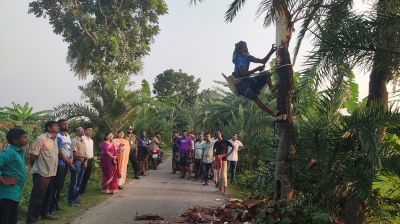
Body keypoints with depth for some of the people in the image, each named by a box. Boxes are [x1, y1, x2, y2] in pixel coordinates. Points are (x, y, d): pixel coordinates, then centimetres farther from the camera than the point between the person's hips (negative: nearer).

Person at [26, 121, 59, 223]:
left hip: (51, 172, 8)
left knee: (48, 195, 19)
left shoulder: (55, 139, 12)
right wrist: (37, 168, -4)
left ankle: (45, 213, 34)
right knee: (37, 196, -2)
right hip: (41, 173, -8)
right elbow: (33, 155, -14)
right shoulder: (42, 138, -14)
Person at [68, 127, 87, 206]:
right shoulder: (74, 141, -10)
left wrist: (86, 161, -1)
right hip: (76, 162, -8)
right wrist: (85, 156, -5)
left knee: (79, 182, 12)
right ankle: (71, 200, 4)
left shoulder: (83, 141, 14)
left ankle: (75, 197, 22)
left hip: (83, 163, 8)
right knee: (74, 182, -3)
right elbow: (75, 154, -15)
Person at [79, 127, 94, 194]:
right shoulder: (82, 139, -12)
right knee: (82, 176, -2)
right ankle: (80, 190, 8)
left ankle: (83, 190, 21)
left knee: (87, 176, 12)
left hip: (90, 160, 8)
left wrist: (92, 157, 13)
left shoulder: (91, 140, 17)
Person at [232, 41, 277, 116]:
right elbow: (244, 73, -28)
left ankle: (271, 88, -27)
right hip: (241, 84, -9)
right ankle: (273, 114, -27)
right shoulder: (239, 59, -16)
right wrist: (257, 69, -25)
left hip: (248, 80, 9)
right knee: (255, 98, -25)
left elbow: (263, 61, 7)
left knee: (267, 74, 2)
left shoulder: (248, 57, 8)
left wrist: (271, 52, -5)